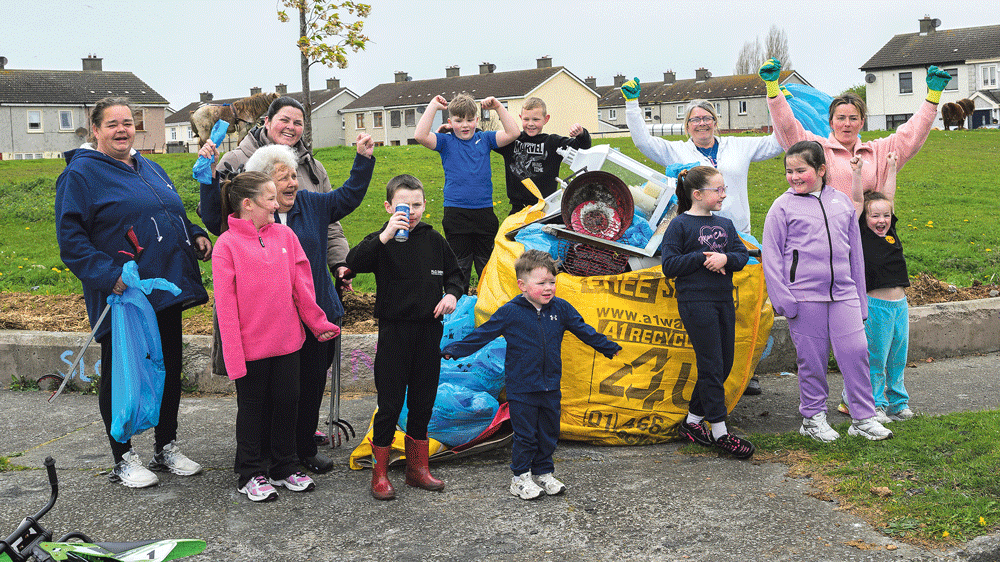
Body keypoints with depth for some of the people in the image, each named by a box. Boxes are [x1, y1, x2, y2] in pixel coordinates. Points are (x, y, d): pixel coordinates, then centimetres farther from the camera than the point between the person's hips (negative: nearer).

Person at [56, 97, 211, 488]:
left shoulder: (149, 168, 16)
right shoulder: (81, 173, -7)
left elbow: (174, 214, 28)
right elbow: (70, 238, -13)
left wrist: (195, 235, 8)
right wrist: (109, 275, -23)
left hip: (165, 291, 7)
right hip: (121, 296, -7)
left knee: (169, 368, 13)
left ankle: (167, 448, 28)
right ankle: (124, 459, 18)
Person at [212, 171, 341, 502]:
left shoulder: (285, 235, 3)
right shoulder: (226, 245, -10)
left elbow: (302, 285, 9)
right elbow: (225, 305, -12)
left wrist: (318, 323, 11)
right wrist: (234, 356, -14)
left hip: (287, 341, 4)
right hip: (251, 346, -4)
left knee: (287, 403, 12)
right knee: (253, 408, 9)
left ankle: (283, 468, 28)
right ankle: (252, 475, 23)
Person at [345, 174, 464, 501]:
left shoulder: (433, 239, 6)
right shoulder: (382, 241, -7)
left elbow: (453, 273, 19)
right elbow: (354, 262, -26)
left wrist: (452, 294, -2)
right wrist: (385, 236, -36)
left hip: (429, 330, 4)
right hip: (394, 330, -4)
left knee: (423, 401, 13)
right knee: (390, 403, 0)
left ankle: (417, 467, 27)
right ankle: (380, 473, 14)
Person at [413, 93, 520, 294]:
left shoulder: (484, 139, 7)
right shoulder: (446, 142, 1)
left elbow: (513, 134, -4)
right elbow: (420, 136, -15)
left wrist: (498, 107, -8)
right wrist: (433, 106, -12)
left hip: (484, 211, 2)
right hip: (456, 214, -2)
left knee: (487, 263, 12)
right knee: (460, 264, 6)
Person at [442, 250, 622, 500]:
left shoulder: (561, 309, 2)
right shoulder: (510, 312, -10)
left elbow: (583, 330, 16)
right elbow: (482, 334, -5)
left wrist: (608, 347, 23)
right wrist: (454, 350, -10)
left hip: (550, 386, 4)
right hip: (522, 388, -4)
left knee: (549, 432, 12)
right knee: (525, 434, 2)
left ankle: (543, 473, 28)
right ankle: (520, 477, 17)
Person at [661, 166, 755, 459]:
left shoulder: (725, 224, 14)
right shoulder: (680, 225, -5)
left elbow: (743, 254, 9)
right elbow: (670, 265, -9)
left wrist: (726, 258, -11)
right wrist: (702, 258, -15)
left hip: (724, 300, 7)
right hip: (696, 301, -7)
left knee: (724, 364, 10)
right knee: (711, 365, -5)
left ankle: (693, 420, 23)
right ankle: (720, 432, 1)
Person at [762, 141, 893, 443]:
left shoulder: (842, 202, 11)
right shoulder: (783, 206, 1)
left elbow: (855, 252, 17)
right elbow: (771, 256, -1)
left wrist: (860, 298, 16)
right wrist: (783, 299, -8)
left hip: (843, 294, 3)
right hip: (804, 297, -3)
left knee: (856, 351, -1)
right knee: (812, 358, 3)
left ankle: (863, 418, 12)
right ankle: (813, 418, 20)